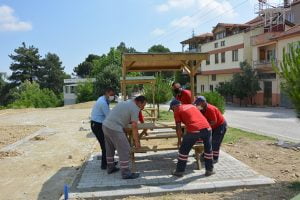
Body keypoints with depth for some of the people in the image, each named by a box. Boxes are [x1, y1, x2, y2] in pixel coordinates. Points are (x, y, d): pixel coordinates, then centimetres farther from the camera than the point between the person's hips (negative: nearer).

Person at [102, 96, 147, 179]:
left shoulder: (126, 102, 20)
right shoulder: (135, 109, -8)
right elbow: (134, 127, -10)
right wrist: (136, 141, -3)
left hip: (105, 125, 10)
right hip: (114, 129, -10)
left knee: (110, 148, 22)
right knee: (124, 150, -2)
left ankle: (110, 168, 36)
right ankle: (126, 173, 3)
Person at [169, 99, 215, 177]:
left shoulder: (177, 111, 13)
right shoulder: (191, 105, 30)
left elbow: (178, 128, 8)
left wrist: (179, 140, 21)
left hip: (194, 130, -5)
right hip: (206, 128, 6)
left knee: (184, 150, 12)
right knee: (208, 150, 25)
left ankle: (179, 171, 21)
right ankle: (209, 170, 34)